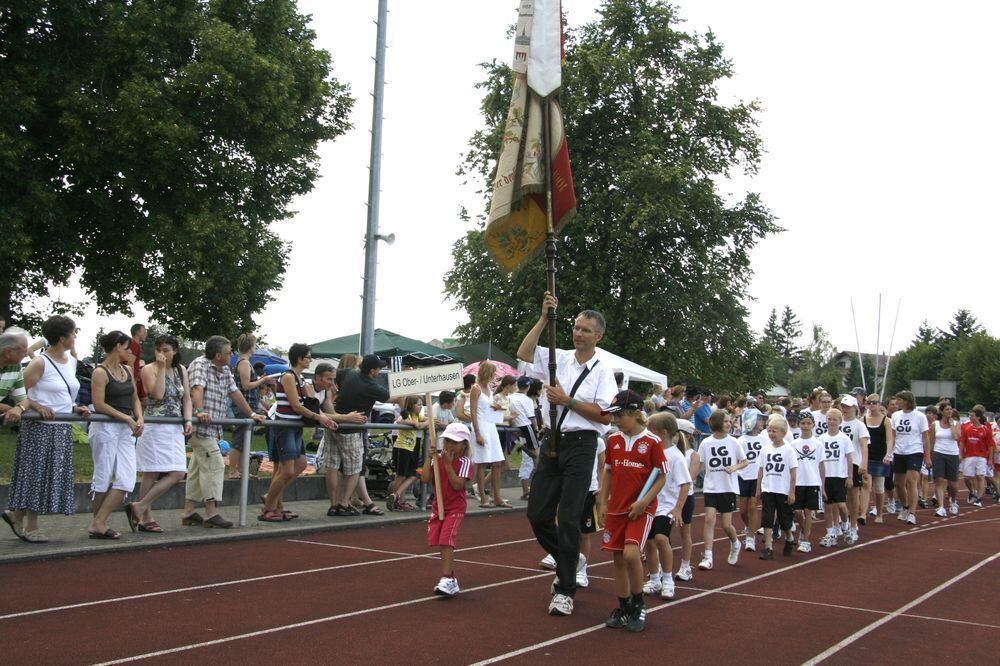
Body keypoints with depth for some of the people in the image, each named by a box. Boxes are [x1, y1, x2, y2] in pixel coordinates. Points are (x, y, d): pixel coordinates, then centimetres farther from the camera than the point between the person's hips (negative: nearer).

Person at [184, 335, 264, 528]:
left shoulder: (225, 371, 16)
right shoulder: (200, 365, -11)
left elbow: (235, 393, 21)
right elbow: (197, 389, -26)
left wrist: (251, 414, 20)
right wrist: (200, 411, -41)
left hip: (213, 428, 9)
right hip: (201, 426, -9)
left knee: (197, 468, 11)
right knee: (214, 466, -12)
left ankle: (189, 513, 15)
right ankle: (211, 514, -10)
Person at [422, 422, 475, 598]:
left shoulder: (465, 462, -10)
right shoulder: (437, 459, 3)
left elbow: (458, 485, -21)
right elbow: (425, 479, -9)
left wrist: (448, 464, -23)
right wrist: (429, 458, -14)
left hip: (455, 508, -5)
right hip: (438, 506, 6)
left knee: (446, 541, -16)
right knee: (441, 543, 8)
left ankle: (446, 579, -16)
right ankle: (452, 579, 19)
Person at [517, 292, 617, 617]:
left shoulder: (602, 371, -3)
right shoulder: (558, 358, 8)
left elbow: (605, 416, -10)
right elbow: (523, 353, -3)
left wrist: (567, 400, -12)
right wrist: (543, 319, -7)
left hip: (581, 444, -5)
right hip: (551, 442, 5)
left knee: (569, 518, -5)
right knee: (537, 514, 7)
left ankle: (565, 591, 5)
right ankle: (571, 561, 32)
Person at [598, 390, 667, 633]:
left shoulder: (652, 442, -9)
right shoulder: (613, 440, 5)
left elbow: (661, 478, -6)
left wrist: (643, 502, -15)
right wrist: (603, 503, 8)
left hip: (641, 509, -5)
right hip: (616, 508, 5)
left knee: (631, 553, -19)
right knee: (618, 558, 7)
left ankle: (639, 605, 2)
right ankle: (623, 607, 22)